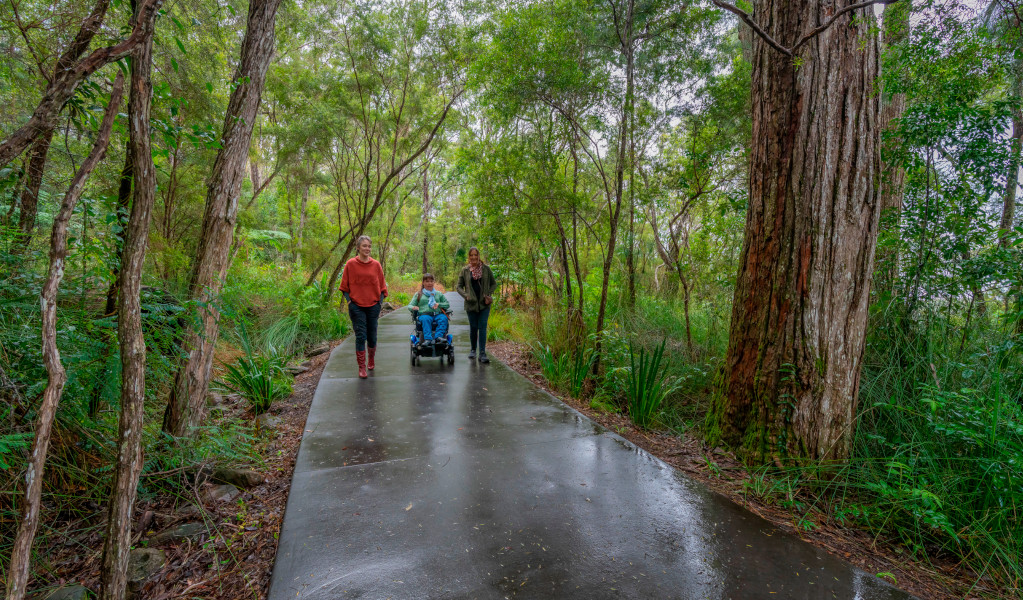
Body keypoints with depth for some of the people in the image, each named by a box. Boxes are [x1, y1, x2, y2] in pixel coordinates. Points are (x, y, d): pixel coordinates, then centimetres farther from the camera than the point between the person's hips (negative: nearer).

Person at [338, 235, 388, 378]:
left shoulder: (376, 265, 2)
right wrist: (349, 302, -7)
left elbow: (381, 287, 7)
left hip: (373, 306, 2)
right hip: (357, 306, -2)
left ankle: (372, 359, 35)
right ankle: (361, 367, 5)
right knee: (360, 336, -4)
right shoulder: (351, 264, -3)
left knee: (372, 336, 10)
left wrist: (380, 304, 0)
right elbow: (345, 286, 2)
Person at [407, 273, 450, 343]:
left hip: (437, 314, 2)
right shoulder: (418, 294, 20)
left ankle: (439, 336, -45)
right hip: (424, 314, -2)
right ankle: (428, 339, -50)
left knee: (444, 318, -33)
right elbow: (410, 305, 13)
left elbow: (448, 304, 20)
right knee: (426, 319, -38)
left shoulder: (438, 293, 24)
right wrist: (413, 307, -13)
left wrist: (439, 304, -1)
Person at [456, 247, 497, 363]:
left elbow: (494, 284, 9)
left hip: (484, 304, -1)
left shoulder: (486, 269, 2)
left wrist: (488, 295, -6)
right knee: (473, 328, 9)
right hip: (471, 304, 1)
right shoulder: (465, 270, 3)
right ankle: (473, 350, 29)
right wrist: (466, 295, -10)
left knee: (482, 327, -7)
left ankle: (482, 354, -8)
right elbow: (459, 286, 7)